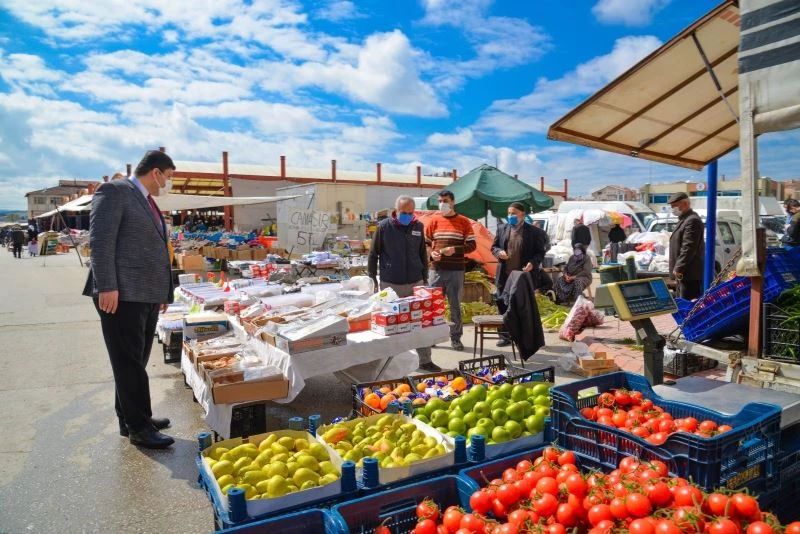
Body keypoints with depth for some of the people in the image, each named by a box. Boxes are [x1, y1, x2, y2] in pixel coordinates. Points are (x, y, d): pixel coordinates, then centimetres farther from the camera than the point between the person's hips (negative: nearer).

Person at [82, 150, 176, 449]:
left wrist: (164, 291, 19)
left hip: (147, 296, 9)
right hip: (121, 295, -9)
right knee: (129, 363, -1)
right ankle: (138, 427, 8)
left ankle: (129, 418, 27)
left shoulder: (148, 202, 20)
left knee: (135, 362, 16)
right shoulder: (114, 192, -6)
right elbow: (100, 241, -15)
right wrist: (107, 287, -21)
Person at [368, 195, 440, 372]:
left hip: (415, 283, 3)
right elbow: (373, 255, 0)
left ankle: (425, 361, 17)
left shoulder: (418, 226, 4)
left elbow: (423, 255, 12)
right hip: (390, 285, -3)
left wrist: (425, 279, 11)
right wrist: (372, 281, -2)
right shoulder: (384, 227, -5)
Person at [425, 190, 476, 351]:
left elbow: (472, 245, -1)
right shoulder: (434, 221, 7)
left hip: (456, 271, -1)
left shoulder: (464, 222, 2)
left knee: (455, 305, 5)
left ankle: (455, 337, 15)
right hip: (436, 270, 2)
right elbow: (424, 243, 12)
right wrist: (431, 253, -9)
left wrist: (455, 249, -17)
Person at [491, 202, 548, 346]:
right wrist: (499, 252, -8)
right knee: (503, 307, 7)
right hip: (504, 276, 3)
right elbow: (494, 247, 15)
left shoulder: (534, 231, -2)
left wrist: (533, 263, -18)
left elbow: (540, 252, 0)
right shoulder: (502, 229, 8)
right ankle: (505, 336, 18)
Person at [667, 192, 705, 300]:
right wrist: (677, 267, 21)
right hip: (684, 273, 11)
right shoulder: (684, 219, 19)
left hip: (690, 274, -11)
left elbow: (688, 248, -21)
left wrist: (679, 267, -20)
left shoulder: (692, 220, -15)